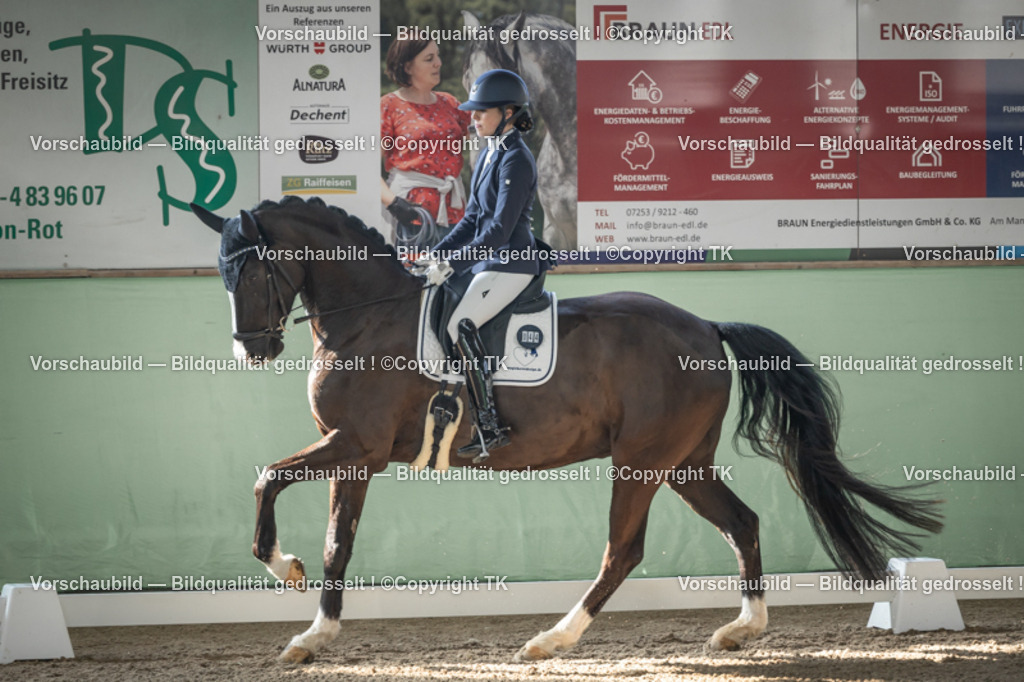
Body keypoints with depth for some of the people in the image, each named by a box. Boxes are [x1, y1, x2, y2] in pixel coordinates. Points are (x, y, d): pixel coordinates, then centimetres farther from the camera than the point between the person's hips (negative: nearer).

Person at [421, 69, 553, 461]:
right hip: (488, 260, 10)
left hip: (512, 263, -10)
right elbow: (473, 218, 18)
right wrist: (437, 255, 7)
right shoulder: (489, 156, 13)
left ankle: (490, 429, -26)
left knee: (460, 324, -25)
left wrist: (453, 264, -21)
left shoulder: (516, 161, -16)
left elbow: (500, 229, -21)